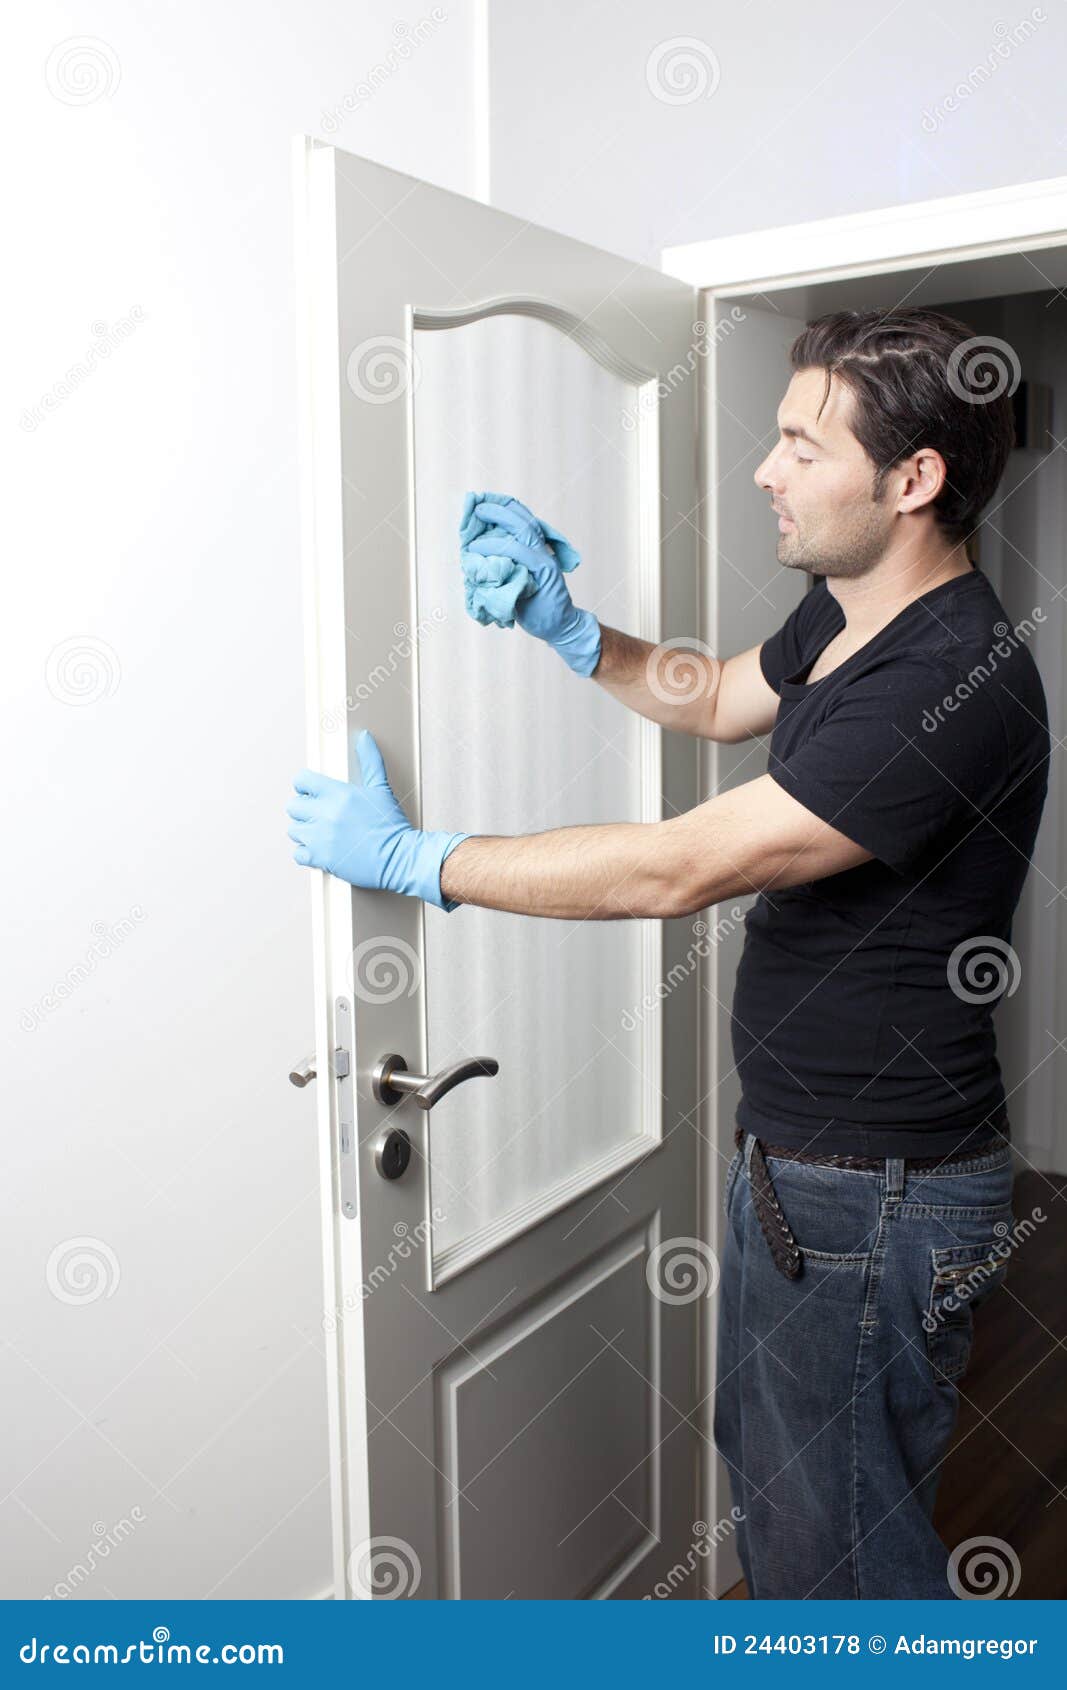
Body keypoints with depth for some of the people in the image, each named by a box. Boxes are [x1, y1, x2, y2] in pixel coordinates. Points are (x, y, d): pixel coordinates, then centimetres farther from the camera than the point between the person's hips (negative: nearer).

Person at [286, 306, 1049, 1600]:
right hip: (788, 1150, 10)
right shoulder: (843, 616, 2)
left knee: (841, 1550, 12)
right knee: (760, 1459, 28)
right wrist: (564, 627, 4)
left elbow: (675, 870, -30)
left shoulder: (956, 683, -29)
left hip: (877, 1197, -9)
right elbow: (719, 699, 22)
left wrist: (411, 857, -19)